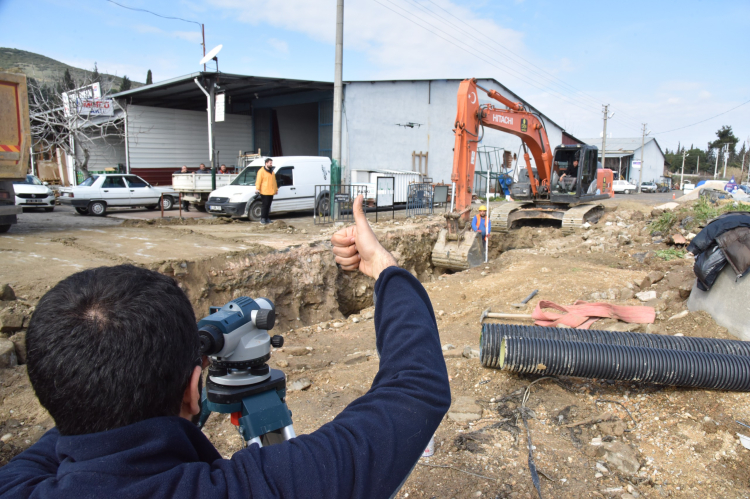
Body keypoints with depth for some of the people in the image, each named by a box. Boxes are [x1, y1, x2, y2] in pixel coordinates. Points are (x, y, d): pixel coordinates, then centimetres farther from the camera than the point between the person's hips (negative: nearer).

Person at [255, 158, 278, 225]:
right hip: (264, 192, -7)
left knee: (268, 206, 10)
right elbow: (258, 181, -10)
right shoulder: (261, 171, -5)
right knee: (264, 205, -7)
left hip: (271, 192, 7)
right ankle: (263, 219, -4)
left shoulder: (272, 172, 20)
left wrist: (276, 189, 22)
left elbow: (274, 181, 24)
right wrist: (257, 189, -16)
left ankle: (267, 218, 15)